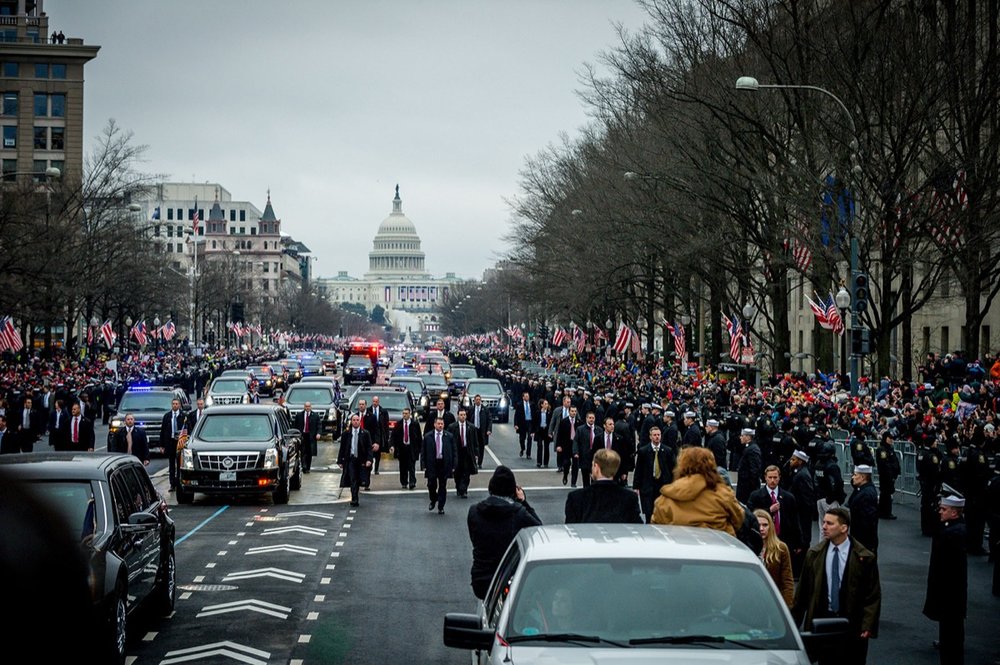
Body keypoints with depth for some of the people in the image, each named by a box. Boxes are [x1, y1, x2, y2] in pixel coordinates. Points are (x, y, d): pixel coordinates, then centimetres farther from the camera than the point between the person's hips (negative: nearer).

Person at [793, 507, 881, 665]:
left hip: (852, 624, -3)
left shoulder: (864, 557, -6)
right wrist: (794, 621, 8)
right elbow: (803, 590, 8)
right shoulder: (814, 554, 3)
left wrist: (868, 626, -12)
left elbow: (873, 595, -5)